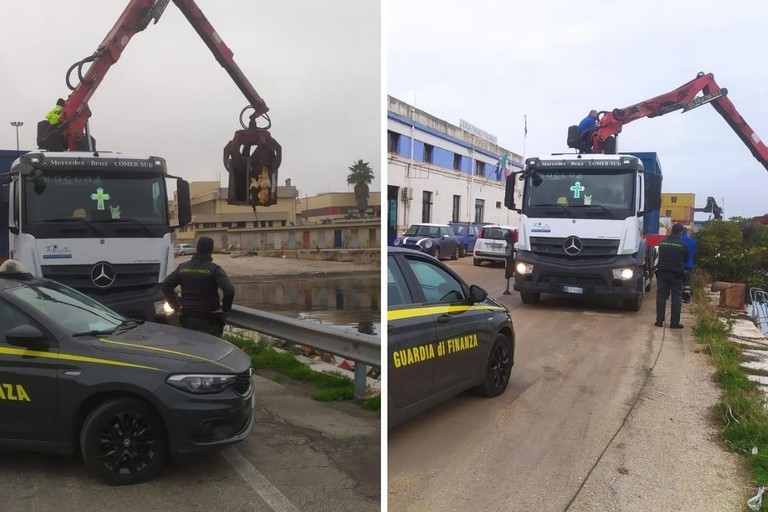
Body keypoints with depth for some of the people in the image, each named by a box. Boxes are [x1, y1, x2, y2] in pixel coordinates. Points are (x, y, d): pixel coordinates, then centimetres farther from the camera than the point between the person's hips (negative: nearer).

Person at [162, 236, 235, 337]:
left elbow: (166, 286, 7)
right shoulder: (214, 269, -12)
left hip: (187, 319, 5)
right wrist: (225, 308, -11)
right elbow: (229, 290, -25)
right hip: (209, 321, -4)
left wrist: (177, 306, 11)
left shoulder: (182, 267, 3)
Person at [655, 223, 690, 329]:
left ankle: (659, 321, 8)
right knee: (677, 297, 4)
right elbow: (686, 259, 3)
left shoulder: (662, 242, 1)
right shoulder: (683, 245, -9)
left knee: (661, 296, 8)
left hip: (662, 272, 3)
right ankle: (674, 322, 2)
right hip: (676, 274, -3)